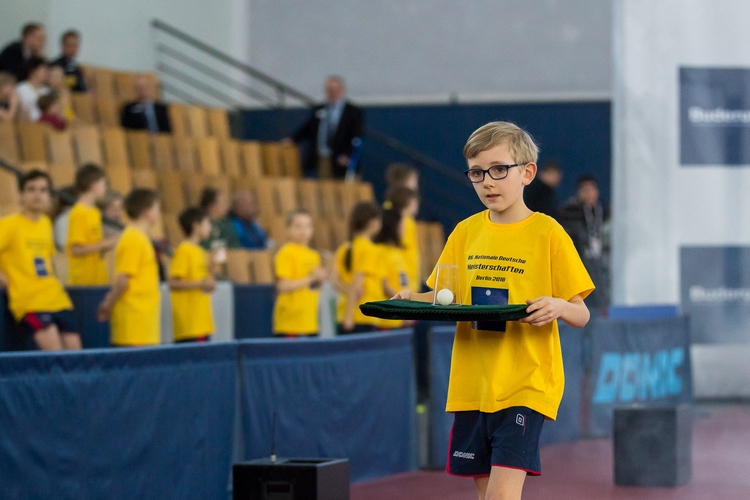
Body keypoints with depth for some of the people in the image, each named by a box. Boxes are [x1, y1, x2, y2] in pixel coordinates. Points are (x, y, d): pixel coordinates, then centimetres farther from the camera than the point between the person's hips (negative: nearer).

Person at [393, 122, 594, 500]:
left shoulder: (546, 233, -5)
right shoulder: (466, 232, 8)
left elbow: (581, 315, -3)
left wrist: (558, 306, -24)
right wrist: (412, 299, -3)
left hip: (524, 383, -5)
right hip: (471, 383, 5)